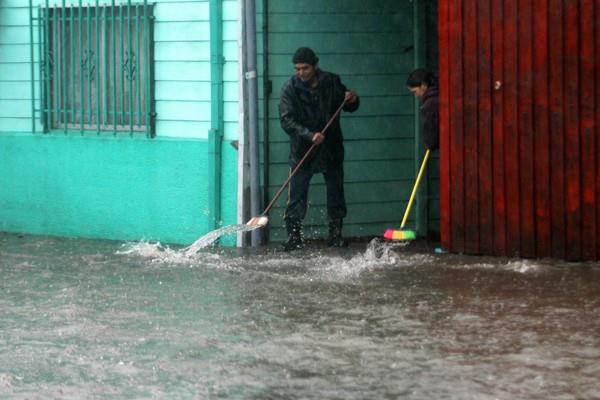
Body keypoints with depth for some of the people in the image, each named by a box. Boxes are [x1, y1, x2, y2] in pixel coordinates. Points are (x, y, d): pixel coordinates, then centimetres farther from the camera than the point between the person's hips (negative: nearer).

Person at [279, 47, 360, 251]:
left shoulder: (332, 82, -1)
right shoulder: (290, 88, -8)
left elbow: (349, 107, 13)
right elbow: (287, 120, -16)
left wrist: (353, 100, -11)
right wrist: (309, 135, -29)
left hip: (331, 149, 2)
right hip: (302, 149, -2)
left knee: (336, 193, 7)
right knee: (297, 194, -8)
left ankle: (335, 234, 17)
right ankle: (293, 235, -5)